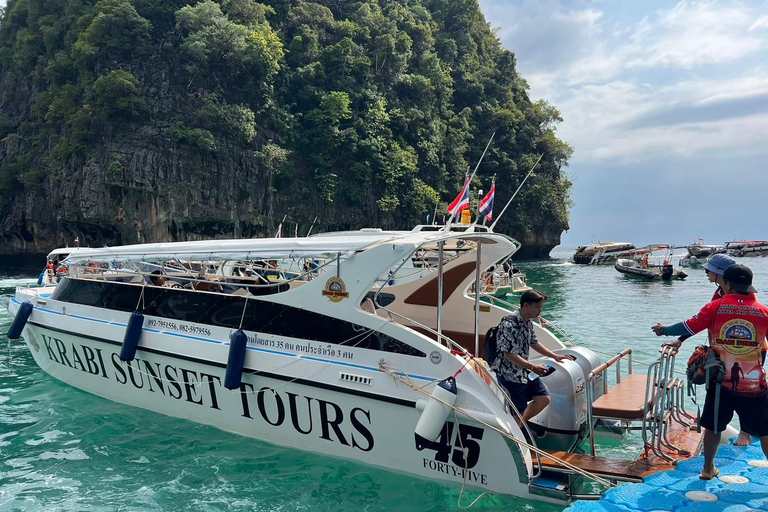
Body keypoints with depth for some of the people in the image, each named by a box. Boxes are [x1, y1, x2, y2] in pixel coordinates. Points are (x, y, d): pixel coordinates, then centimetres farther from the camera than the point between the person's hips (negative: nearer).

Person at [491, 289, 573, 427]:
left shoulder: (528, 322, 5)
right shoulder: (509, 324, -25)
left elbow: (533, 343, 20)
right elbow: (509, 354, -27)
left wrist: (555, 356, 18)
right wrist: (533, 367, -29)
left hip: (525, 371, 9)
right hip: (510, 374, -9)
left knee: (544, 399, 9)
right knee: (519, 411, -1)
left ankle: (519, 424, 23)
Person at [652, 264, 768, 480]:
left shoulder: (715, 307, -9)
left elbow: (689, 327, -7)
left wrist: (664, 330, 10)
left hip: (721, 382, 1)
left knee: (713, 426, 17)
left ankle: (708, 469, 28)